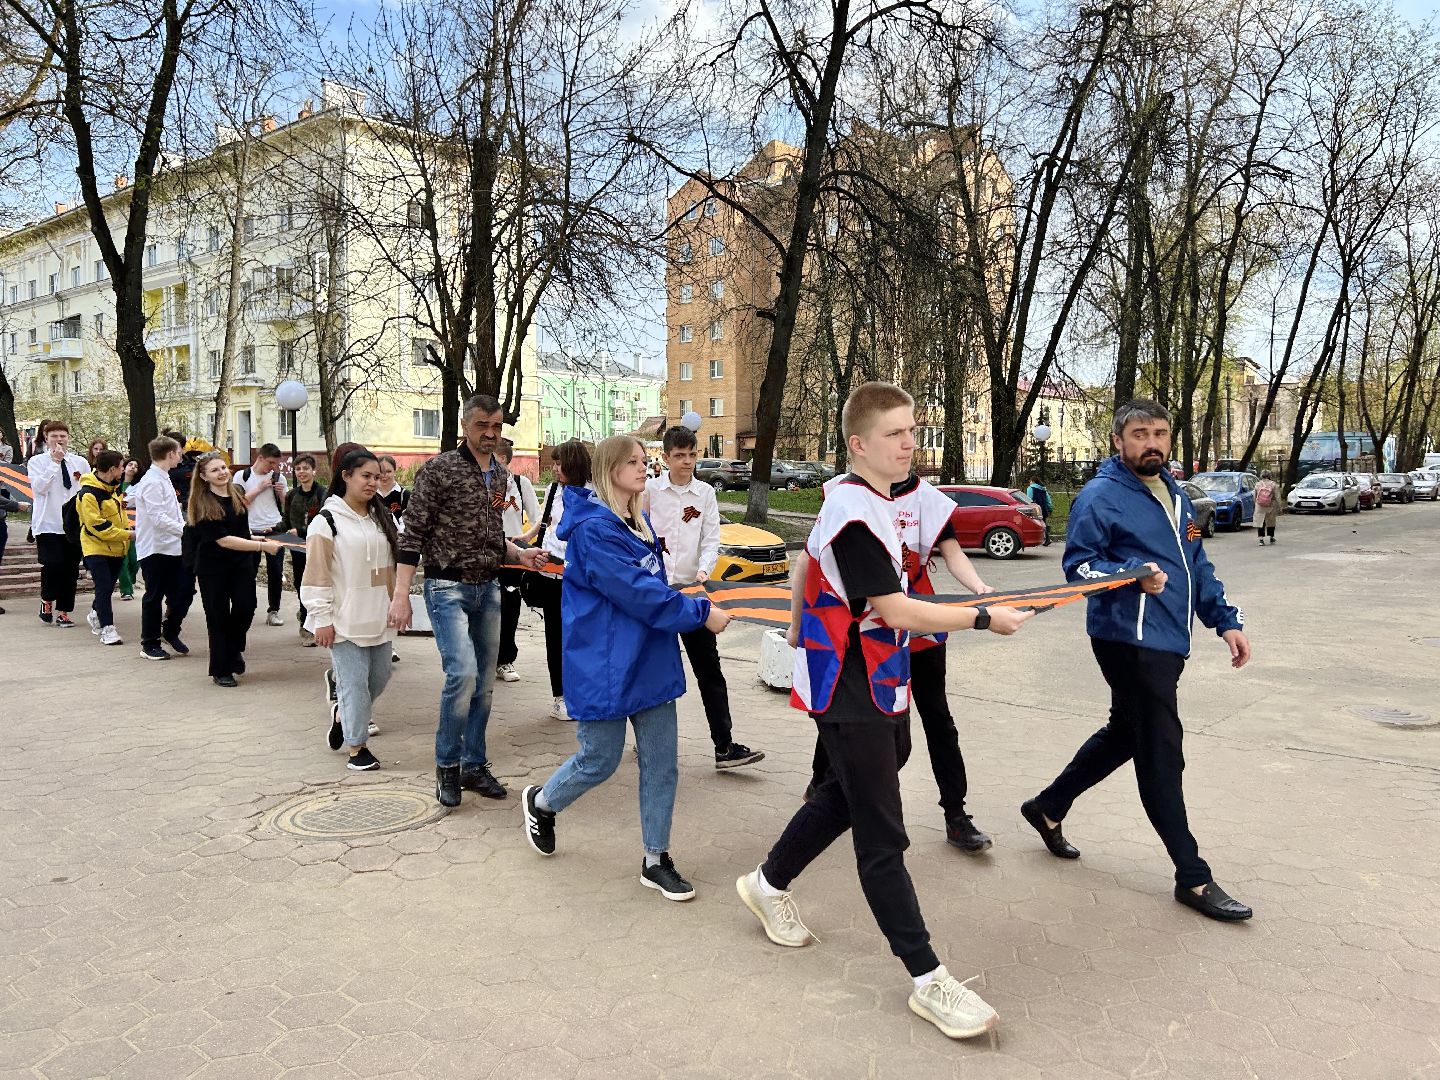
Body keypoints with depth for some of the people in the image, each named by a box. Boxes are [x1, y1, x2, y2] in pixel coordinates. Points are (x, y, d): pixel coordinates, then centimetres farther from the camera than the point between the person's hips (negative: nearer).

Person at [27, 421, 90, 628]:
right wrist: (54, 462, -16)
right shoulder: (37, 462, 0)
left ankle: (63, 612, 16)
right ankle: (46, 601, 14)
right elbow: (39, 487, -16)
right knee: (53, 565, -14)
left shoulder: (81, 463, 7)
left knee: (71, 570, 5)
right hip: (48, 524, -3)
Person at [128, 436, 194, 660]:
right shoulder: (153, 482, -16)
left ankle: (170, 632, 23)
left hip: (171, 547, 8)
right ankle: (150, 645, 13)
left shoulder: (162, 479, 14)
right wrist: (186, 530, -23)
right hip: (155, 548, -8)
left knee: (184, 590, 8)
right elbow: (158, 518, -22)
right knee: (154, 596, 2)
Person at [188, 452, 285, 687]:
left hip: (242, 562, 5)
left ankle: (233, 650, 25)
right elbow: (223, 540, -24)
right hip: (213, 567, -5)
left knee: (246, 607, -4)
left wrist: (252, 538, 16)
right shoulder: (203, 505, -17)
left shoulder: (238, 492, 2)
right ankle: (221, 669, 16)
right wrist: (261, 546, -28)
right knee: (218, 616, 3)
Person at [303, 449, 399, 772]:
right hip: (345, 620, -7)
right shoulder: (328, 520, -9)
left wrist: (395, 604, 17)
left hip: (377, 617, 7)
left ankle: (342, 714, 38)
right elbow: (316, 574, -11)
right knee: (355, 682, -2)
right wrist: (322, 619, -12)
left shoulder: (379, 517, 13)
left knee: (380, 676, 12)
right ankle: (357, 747, 11)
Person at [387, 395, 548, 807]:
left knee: (484, 683, 10)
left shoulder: (500, 474, 11)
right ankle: (447, 765, 2)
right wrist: (401, 595, -16)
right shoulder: (440, 469, -9)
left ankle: (474, 765, 24)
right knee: (463, 674, -19)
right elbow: (413, 534, -10)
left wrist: (520, 555, 2)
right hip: (448, 588, -6)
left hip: (488, 589, 7)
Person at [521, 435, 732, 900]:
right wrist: (701, 613, -18)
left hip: (650, 661, 8)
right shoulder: (594, 528, -18)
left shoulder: (639, 523, 11)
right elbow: (638, 592, -22)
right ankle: (540, 803, 37)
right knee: (600, 761, 7)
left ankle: (656, 860, 21)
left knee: (662, 763, 8)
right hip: (604, 666, -8)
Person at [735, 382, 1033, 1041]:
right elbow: (896, 611, -23)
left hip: (875, 686, 10)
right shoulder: (855, 512, -22)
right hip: (851, 695, -10)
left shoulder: (866, 501, 9)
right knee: (883, 837, -2)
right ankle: (927, 980, 7)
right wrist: (983, 618, -16)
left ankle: (769, 885, 43)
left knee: (845, 794, 24)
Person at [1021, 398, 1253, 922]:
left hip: (1169, 642, 9)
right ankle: (1193, 878, 9)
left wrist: (1226, 621, 14)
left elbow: (1197, 568, 21)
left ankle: (1048, 808, 35)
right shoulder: (1099, 497, -10)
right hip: (1129, 640, -9)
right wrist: (1135, 575, -30)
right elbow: (1078, 565, -14)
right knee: (1162, 755, -3)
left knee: (1124, 734, 18)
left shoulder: (1177, 496, 15)